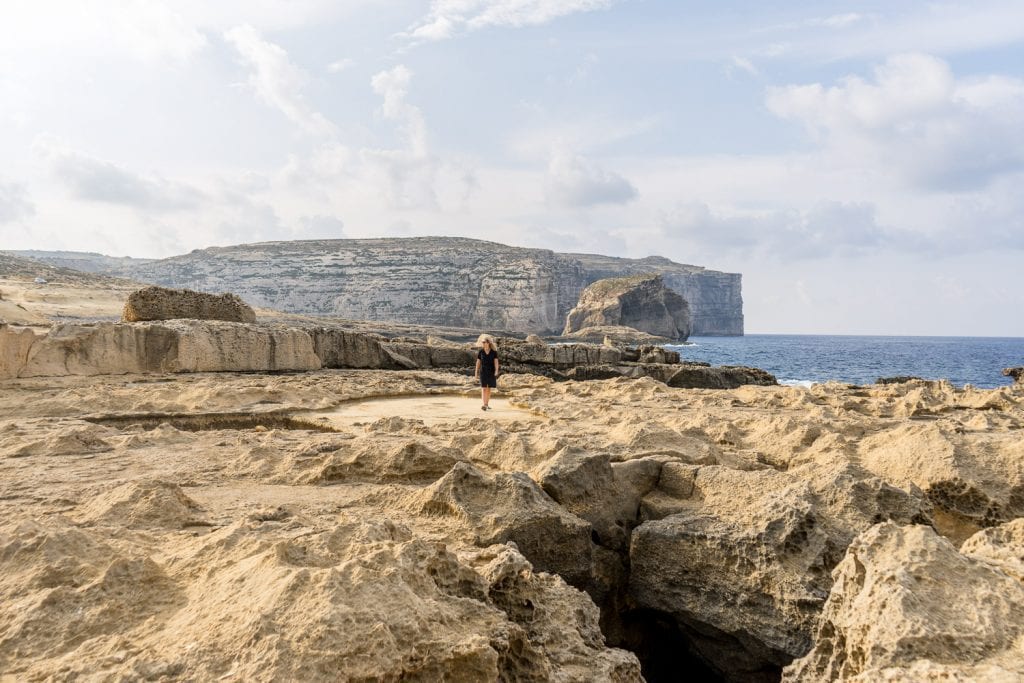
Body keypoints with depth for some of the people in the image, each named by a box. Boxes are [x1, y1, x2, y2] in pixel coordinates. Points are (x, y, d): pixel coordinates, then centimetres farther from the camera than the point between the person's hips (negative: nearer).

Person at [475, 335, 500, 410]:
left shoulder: (494, 351, -3)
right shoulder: (480, 352, -1)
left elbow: (496, 362, -8)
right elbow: (478, 362, 3)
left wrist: (496, 371, -21)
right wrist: (476, 373, 2)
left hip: (491, 371, 1)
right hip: (483, 371, -1)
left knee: (489, 388, 8)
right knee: (484, 388, -12)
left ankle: (487, 404, 19)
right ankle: (484, 405, -20)